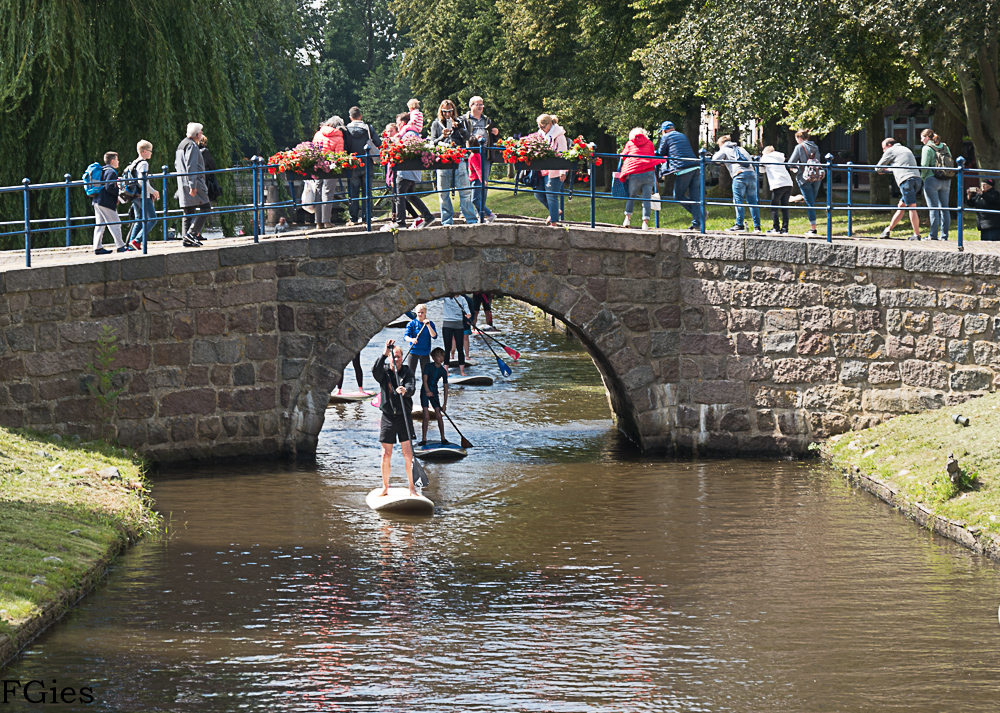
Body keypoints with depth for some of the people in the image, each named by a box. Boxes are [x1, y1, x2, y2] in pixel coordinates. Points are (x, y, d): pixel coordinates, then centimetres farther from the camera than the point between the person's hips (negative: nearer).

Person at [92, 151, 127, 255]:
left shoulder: (102, 171, 18)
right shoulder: (111, 172, -11)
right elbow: (109, 187, -21)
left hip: (97, 202, 9)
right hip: (107, 203, -9)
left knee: (99, 225, 9)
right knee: (115, 224, -3)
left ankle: (97, 247, 8)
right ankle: (120, 246, -1)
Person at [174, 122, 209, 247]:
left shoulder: (181, 144, 20)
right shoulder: (192, 146, -11)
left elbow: (177, 165, 26)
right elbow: (191, 167, -19)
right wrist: (192, 185, -22)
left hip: (183, 184, 10)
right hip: (195, 182, -10)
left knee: (188, 212, 8)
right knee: (205, 208, -7)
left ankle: (187, 240, 4)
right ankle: (192, 233, -16)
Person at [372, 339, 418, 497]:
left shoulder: (407, 372, 3)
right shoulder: (384, 373, 4)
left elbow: (411, 388, -14)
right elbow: (375, 371, -19)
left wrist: (405, 391, -38)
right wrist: (385, 353, -28)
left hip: (403, 417, -1)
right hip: (388, 417, 1)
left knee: (408, 455, -4)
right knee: (386, 456, 3)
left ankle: (411, 487, 4)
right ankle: (385, 487, 17)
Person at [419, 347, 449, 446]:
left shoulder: (443, 371, -4)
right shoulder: (428, 366, -13)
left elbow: (446, 388, -2)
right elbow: (425, 379, -22)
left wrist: (445, 404, -5)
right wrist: (427, 391, -39)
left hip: (434, 392, 3)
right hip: (425, 391, -3)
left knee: (438, 415, -2)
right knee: (426, 417, -7)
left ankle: (443, 438, 9)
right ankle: (424, 439, 2)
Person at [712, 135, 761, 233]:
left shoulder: (724, 149, 14)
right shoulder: (740, 148, 30)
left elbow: (715, 159, 3)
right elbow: (750, 160, 31)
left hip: (740, 174, -5)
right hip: (752, 173, 5)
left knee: (738, 201, -5)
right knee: (752, 201, 4)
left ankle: (739, 225, -11)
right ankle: (757, 226, 0)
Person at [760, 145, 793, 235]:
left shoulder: (765, 158, 9)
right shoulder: (780, 157, 21)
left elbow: (762, 170, 19)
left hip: (778, 185, -5)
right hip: (788, 184, 5)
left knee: (774, 207, 5)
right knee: (784, 208, 8)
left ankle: (776, 229, -2)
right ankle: (785, 229, 4)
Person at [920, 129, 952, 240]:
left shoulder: (927, 148, -7)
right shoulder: (945, 147, 12)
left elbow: (924, 166, -10)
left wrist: (921, 177, 6)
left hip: (932, 180, -6)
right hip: (946, 181, 6)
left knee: (933, 208, -5)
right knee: (944, 208, 8)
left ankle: (934, 235, -6)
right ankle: (944, 235, 10)